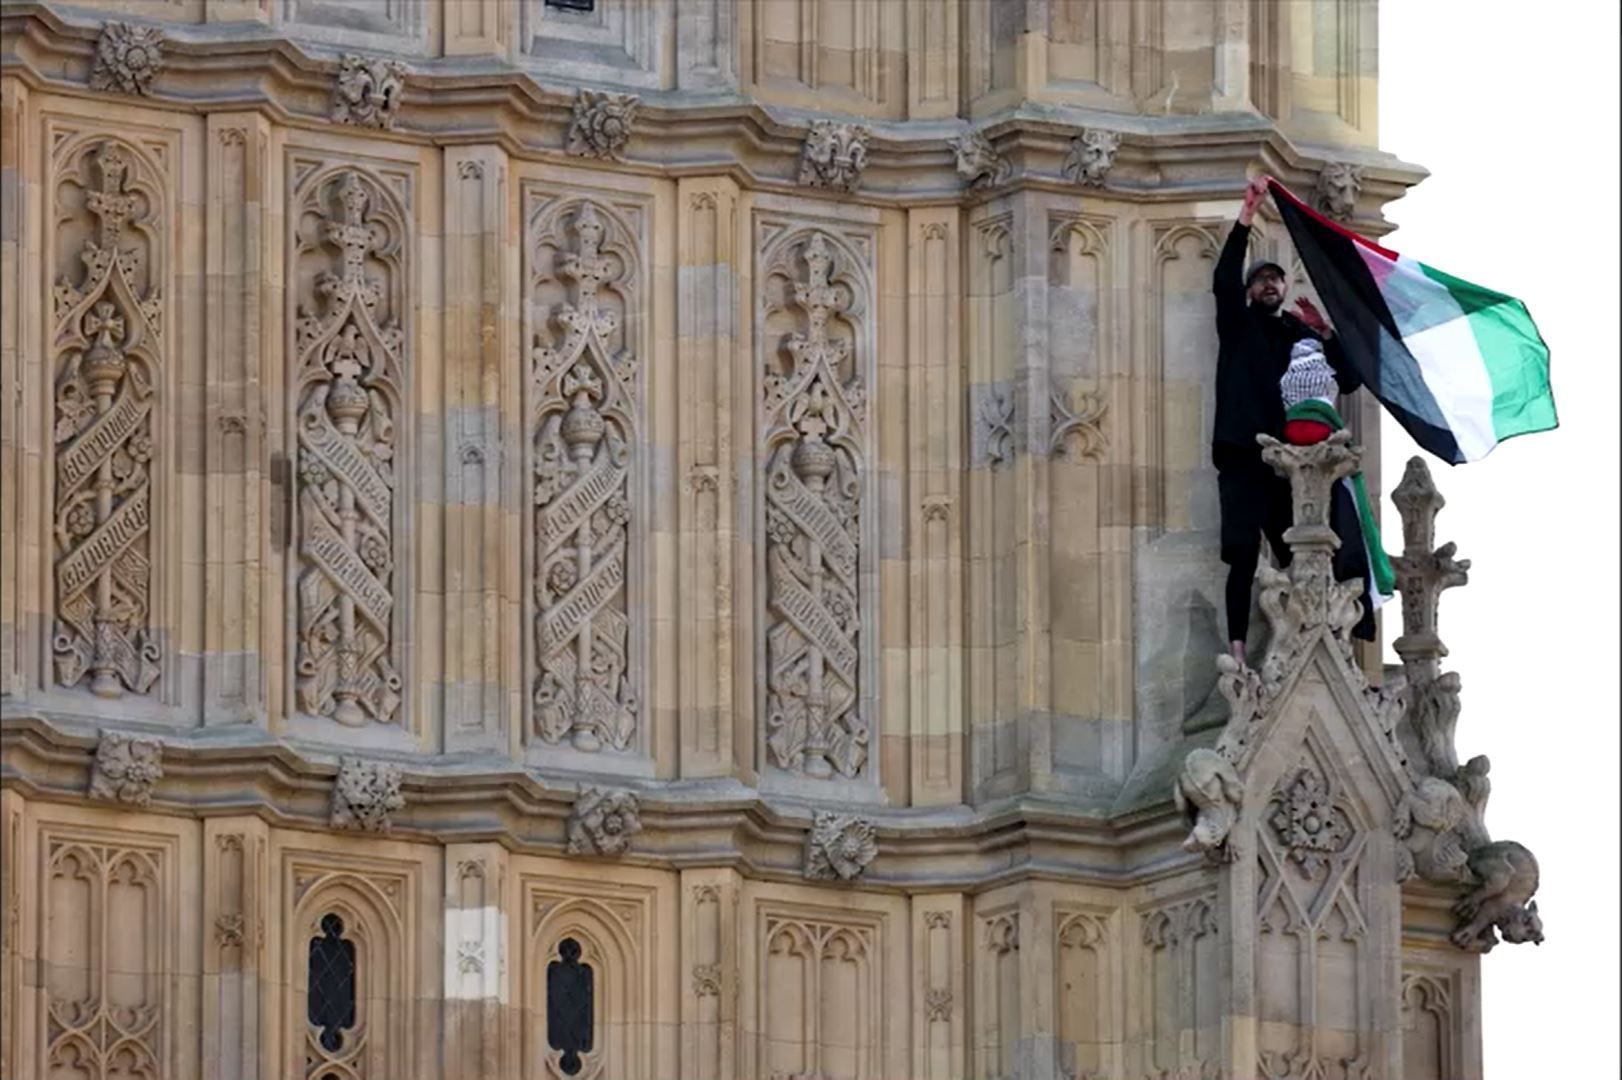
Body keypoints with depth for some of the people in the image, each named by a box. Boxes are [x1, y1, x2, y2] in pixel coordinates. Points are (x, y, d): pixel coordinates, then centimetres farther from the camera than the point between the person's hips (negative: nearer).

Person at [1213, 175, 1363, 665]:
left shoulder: (1302, 334, 20)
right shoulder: (1238, 325, 13)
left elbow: (1348, 381, 12)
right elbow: (1223, 278, -7)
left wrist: (1325, 334, -2)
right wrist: (1247, 216, -15)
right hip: (1243, 455, -3)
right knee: (1244, 556, -11)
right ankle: (1237, 651, -16)